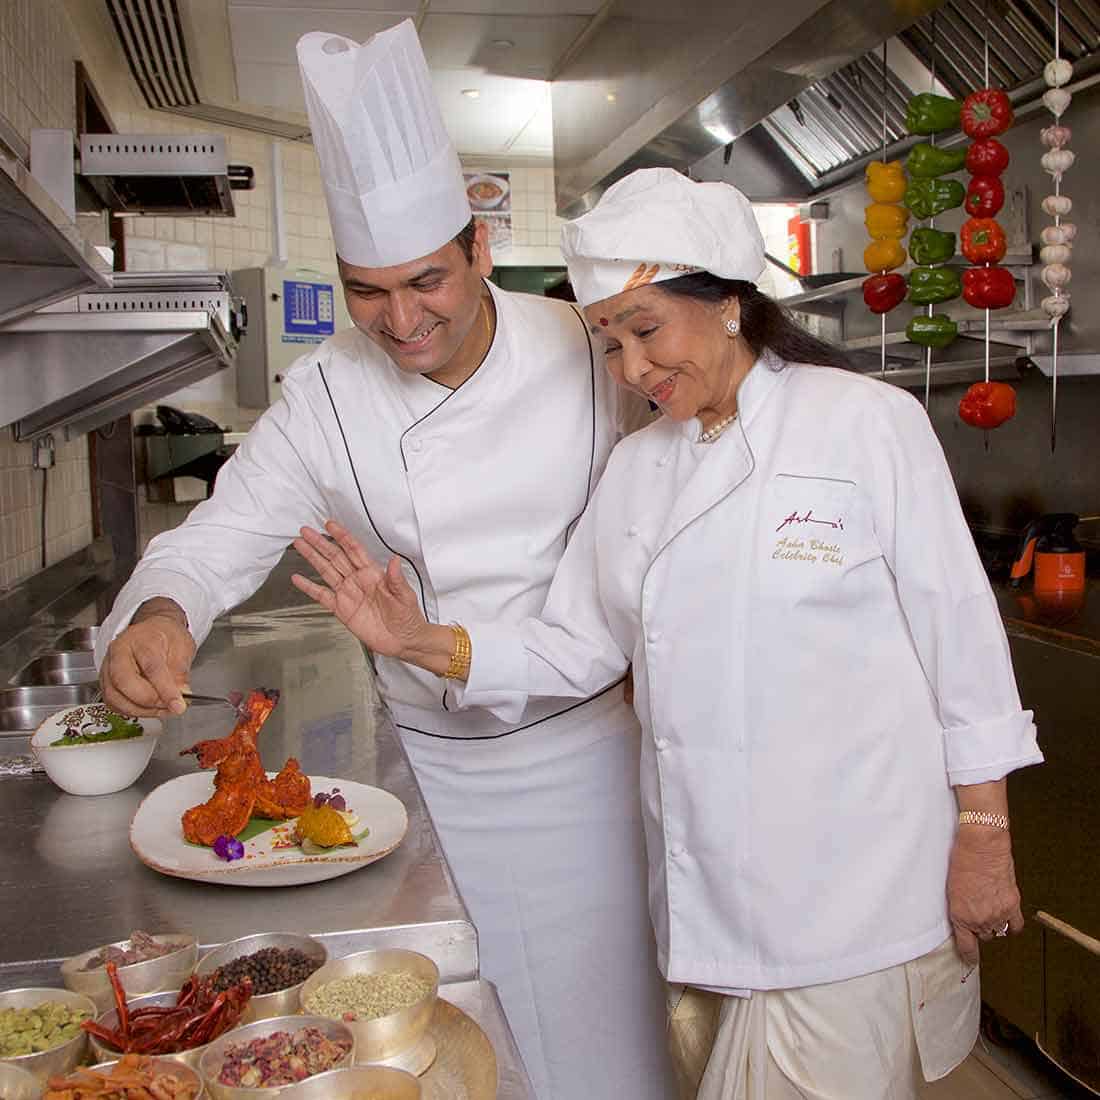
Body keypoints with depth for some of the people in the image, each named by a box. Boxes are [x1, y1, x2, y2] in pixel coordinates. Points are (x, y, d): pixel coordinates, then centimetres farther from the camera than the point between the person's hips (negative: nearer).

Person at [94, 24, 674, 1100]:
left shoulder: (584, 351, -11)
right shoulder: (326, 393, -9)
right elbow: (223, 534, -7)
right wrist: (161, 616, -28)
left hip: (577, 742, 0)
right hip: (428, 758, 1)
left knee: (597, 1009, 12)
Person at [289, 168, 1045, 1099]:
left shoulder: (868, 422, -9)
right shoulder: (636, 468, 7)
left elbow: (958, 632, -7)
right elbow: (580, 647, 6)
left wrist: (983, 833, -6)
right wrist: (426, 643, -7)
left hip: (853, 877, -4)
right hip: (704, 880, 5)